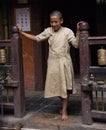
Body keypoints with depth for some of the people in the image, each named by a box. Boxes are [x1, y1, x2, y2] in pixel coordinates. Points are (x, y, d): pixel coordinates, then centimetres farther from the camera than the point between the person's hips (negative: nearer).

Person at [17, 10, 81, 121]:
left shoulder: (67, 31, -7)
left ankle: (64, 111, 12)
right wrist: (22, 32, 11)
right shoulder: (48, 31, 4)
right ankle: (64, 106, 34)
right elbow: (36, 38, 13)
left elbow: (76, 44, -14)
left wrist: (78, 31, -26)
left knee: (65, 87, 2)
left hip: (64, 63, -4)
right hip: (52, 63, 4)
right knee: (56, 86, 11)